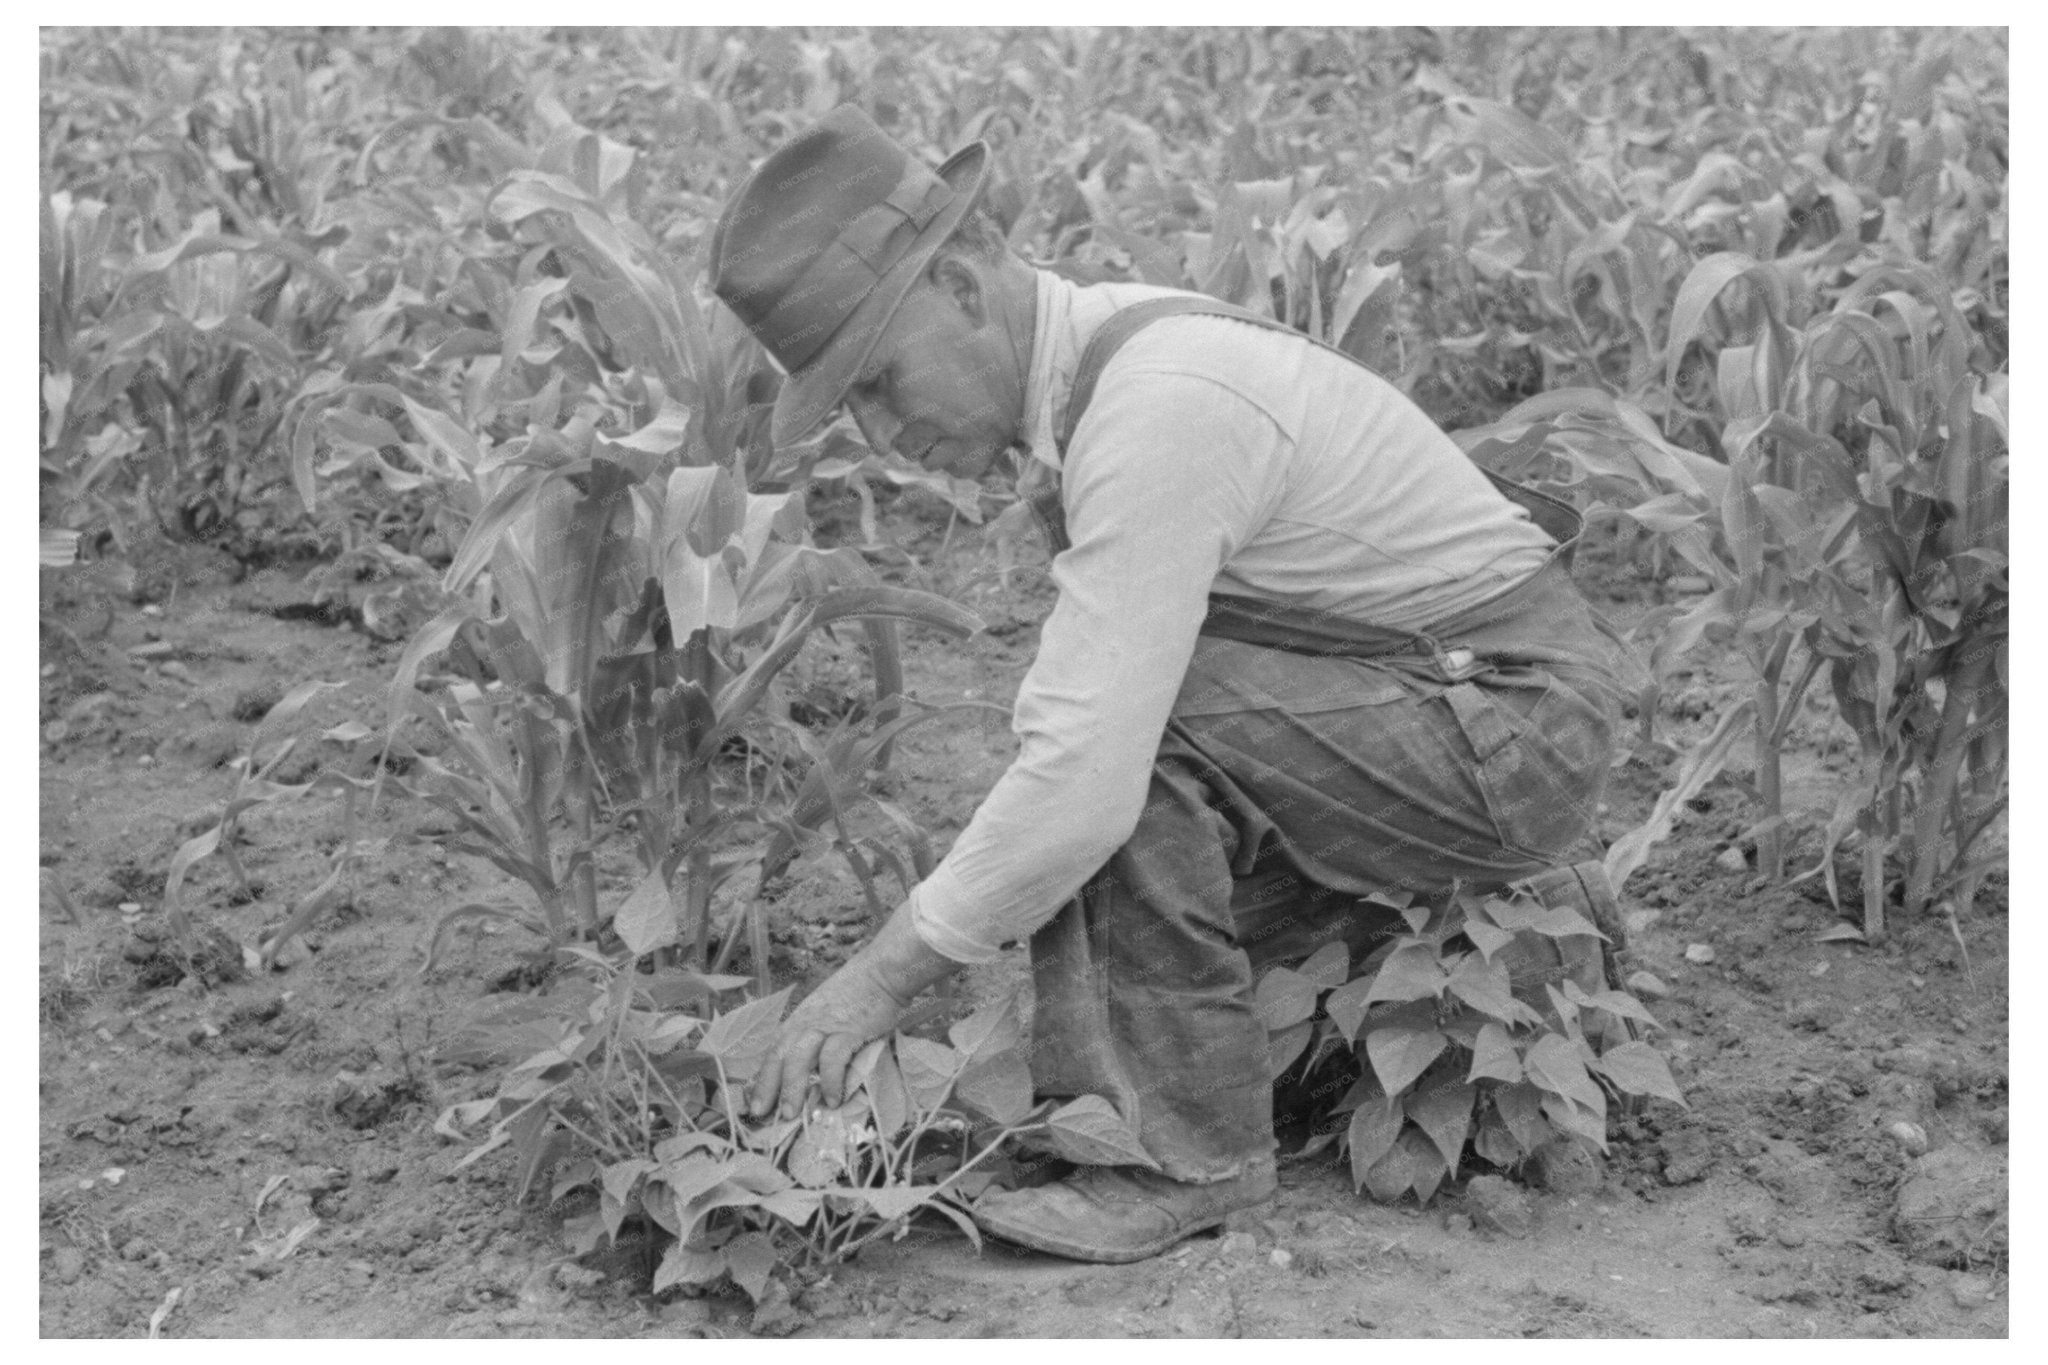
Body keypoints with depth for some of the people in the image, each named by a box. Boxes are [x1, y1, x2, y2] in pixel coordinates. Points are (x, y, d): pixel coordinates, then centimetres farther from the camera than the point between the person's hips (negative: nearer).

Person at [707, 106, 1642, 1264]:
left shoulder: (1162, 408, -28)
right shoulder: (1088, 356, 2)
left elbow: (1091, 775, -31)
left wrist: (884, 975, -21)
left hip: (1513, 727, -9)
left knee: (1136, 717, -26)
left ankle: (1195, 1146, -13)